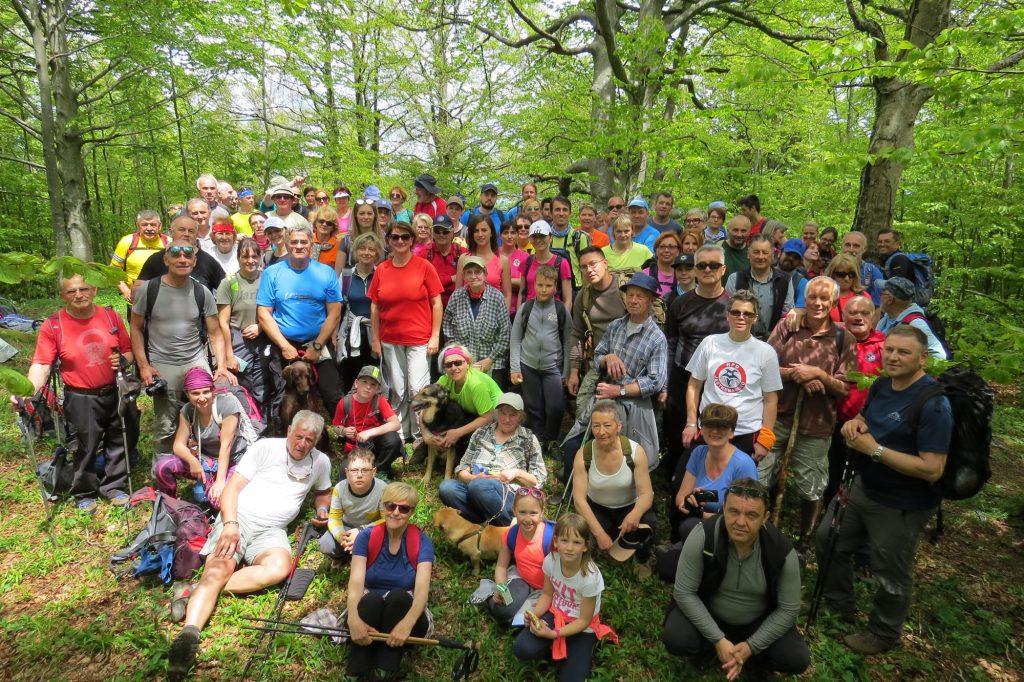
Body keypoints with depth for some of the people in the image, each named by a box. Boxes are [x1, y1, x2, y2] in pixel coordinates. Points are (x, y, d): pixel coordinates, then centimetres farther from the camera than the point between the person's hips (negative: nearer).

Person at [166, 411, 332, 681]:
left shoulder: (321, 462, 10)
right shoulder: (266, 447, -1)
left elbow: (323, 491, 30)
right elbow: (232, 488, -3)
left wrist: (322, 510, 8)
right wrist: (230, 524, -19)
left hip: (271, 531, 2)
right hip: (238, 517, -1)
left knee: (279, 568, -31)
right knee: (218, 570, -29)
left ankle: (196, 591, -27)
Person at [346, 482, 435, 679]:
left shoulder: (421, 542, -10)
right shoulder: (366, 537, -6)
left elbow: (422, 587, -24)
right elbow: (356, 581, -20)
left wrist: (406, 623, -44)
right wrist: (354, 619, -41)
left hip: (405, 612, -1)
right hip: (369, 610, 1)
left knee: (398, 596, -33)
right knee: (371, 599, -33)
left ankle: (385, 673, -32)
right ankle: (357, 674, -31)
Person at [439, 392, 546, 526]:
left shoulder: (528, 439, 10)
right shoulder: (481, 433, 17)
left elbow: (540, 480, 8)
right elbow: (462, 468, 14)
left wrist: (517, 473, -9)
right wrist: (474, 478, -8)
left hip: (509, 496, -3)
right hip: (474, 490, 4)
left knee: (478, 486, -36)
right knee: (446, 487, -28)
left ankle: (507, 527, -17)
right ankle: (487, 523, -19)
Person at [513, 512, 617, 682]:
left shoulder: (590, 577, -30)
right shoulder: (551, 561, -18)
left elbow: (584, 620, -19)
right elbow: (547, 594, -1)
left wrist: (553, 634, -27)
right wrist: (534, 615, -20)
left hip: (582, 626, -3)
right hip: (556, 613, 3)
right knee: (522, 649, -20)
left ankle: (582, 654, 16)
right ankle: (555, 648, 8)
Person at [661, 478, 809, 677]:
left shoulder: (782, 551, -24)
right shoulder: (703, 536, -30)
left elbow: (788, 609, -13)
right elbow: (684, 592, -22)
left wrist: (751, 646, -19)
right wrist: (718, 639, -24)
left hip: (759, 622, 1)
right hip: (707, 612, -1)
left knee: (796, 660, -20)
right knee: (675, 640, -26)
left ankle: (742, 646, 7)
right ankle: (724, 641, 4)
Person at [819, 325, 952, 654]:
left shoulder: (933, 404, -25)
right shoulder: (880, 385, 1)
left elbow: (932, 469, -28)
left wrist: (874, 449, -27)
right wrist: (854, 424, -7)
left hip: (901, 507, -8)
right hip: (862, 488, 8)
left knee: (890, 575, 12)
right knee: (829, 540, 22)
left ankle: (883, 634, 39)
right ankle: (838, 603, 46)